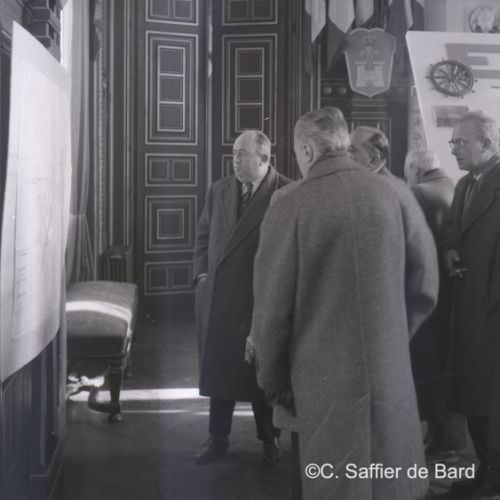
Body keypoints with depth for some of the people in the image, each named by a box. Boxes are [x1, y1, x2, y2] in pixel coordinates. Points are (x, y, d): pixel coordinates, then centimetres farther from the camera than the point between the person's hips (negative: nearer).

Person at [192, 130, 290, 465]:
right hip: (219, 296, 4)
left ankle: (270, 438, 28)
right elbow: (204, 234, 15)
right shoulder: (219, 190, 7)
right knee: (220, 369, 12)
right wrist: (202, 272, 4)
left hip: (264, 297, -4)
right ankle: (218, 438, 25)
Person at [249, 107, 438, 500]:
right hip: (391, 367, 4)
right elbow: (425, 269, 8)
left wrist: (273, 380, 4)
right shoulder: (390, 194, -1)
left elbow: (273, 305, -9)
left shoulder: (290, 208, -13)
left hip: (327, 373, -3)